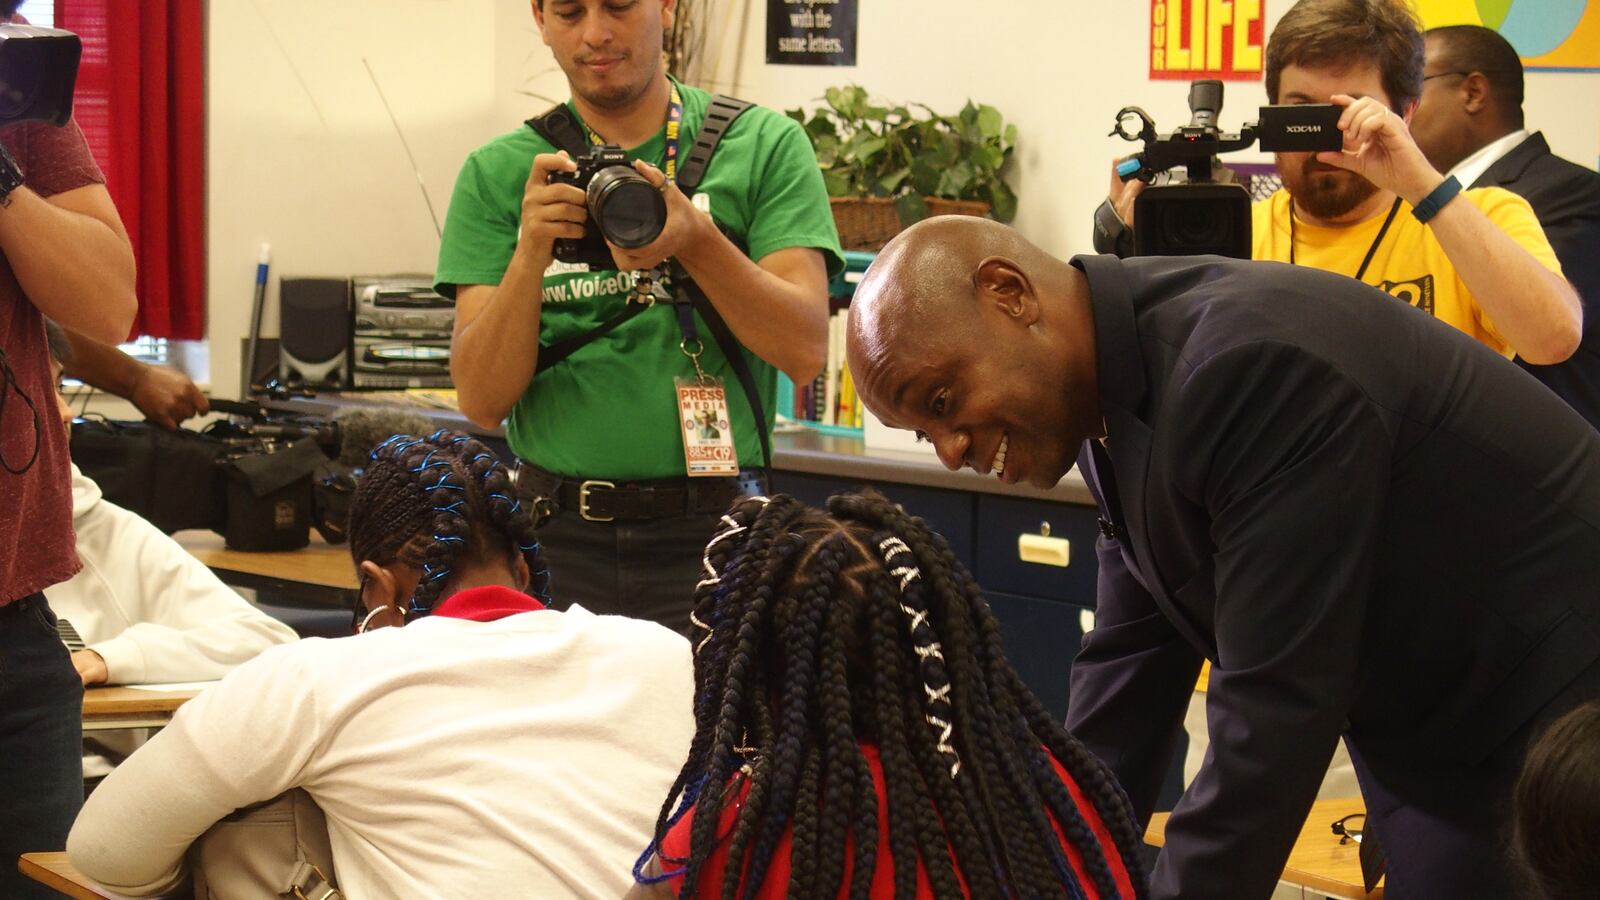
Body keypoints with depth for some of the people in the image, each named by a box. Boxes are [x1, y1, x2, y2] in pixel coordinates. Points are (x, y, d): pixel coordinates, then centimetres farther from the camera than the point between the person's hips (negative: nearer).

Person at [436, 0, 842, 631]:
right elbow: (483, 401, -1)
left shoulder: (764, 146, 3)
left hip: (711, 531, -1)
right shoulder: (499, 173, 6)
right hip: (554, 533, 1)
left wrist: (695, 240, -20)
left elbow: (806, 351, -6)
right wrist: (531, 252, -16)